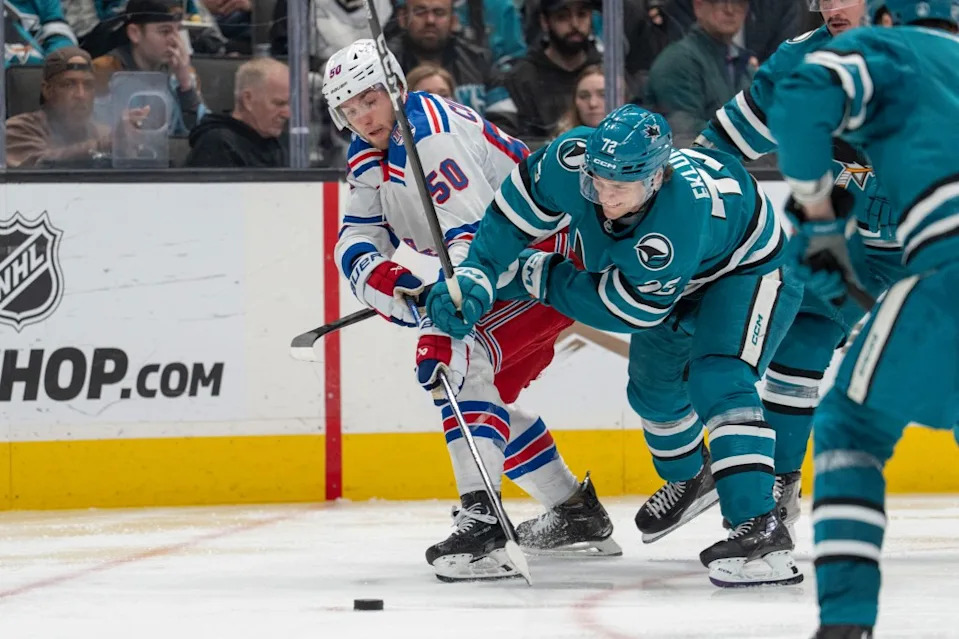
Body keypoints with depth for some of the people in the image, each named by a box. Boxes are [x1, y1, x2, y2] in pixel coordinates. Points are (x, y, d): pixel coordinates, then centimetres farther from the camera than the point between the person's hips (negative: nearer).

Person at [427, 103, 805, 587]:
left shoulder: (682, 212, -46)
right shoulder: (571, 160, -32)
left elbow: (629, 309, -34)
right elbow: (518, 205, -13)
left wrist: (539, 278, -25)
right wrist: (474, 276, -23)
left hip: (745, 267, -8)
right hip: (681, 275, 8)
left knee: (718, 380, -28)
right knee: (653, 383, 22)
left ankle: (759, 529, -34)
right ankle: (690, 479, 53)